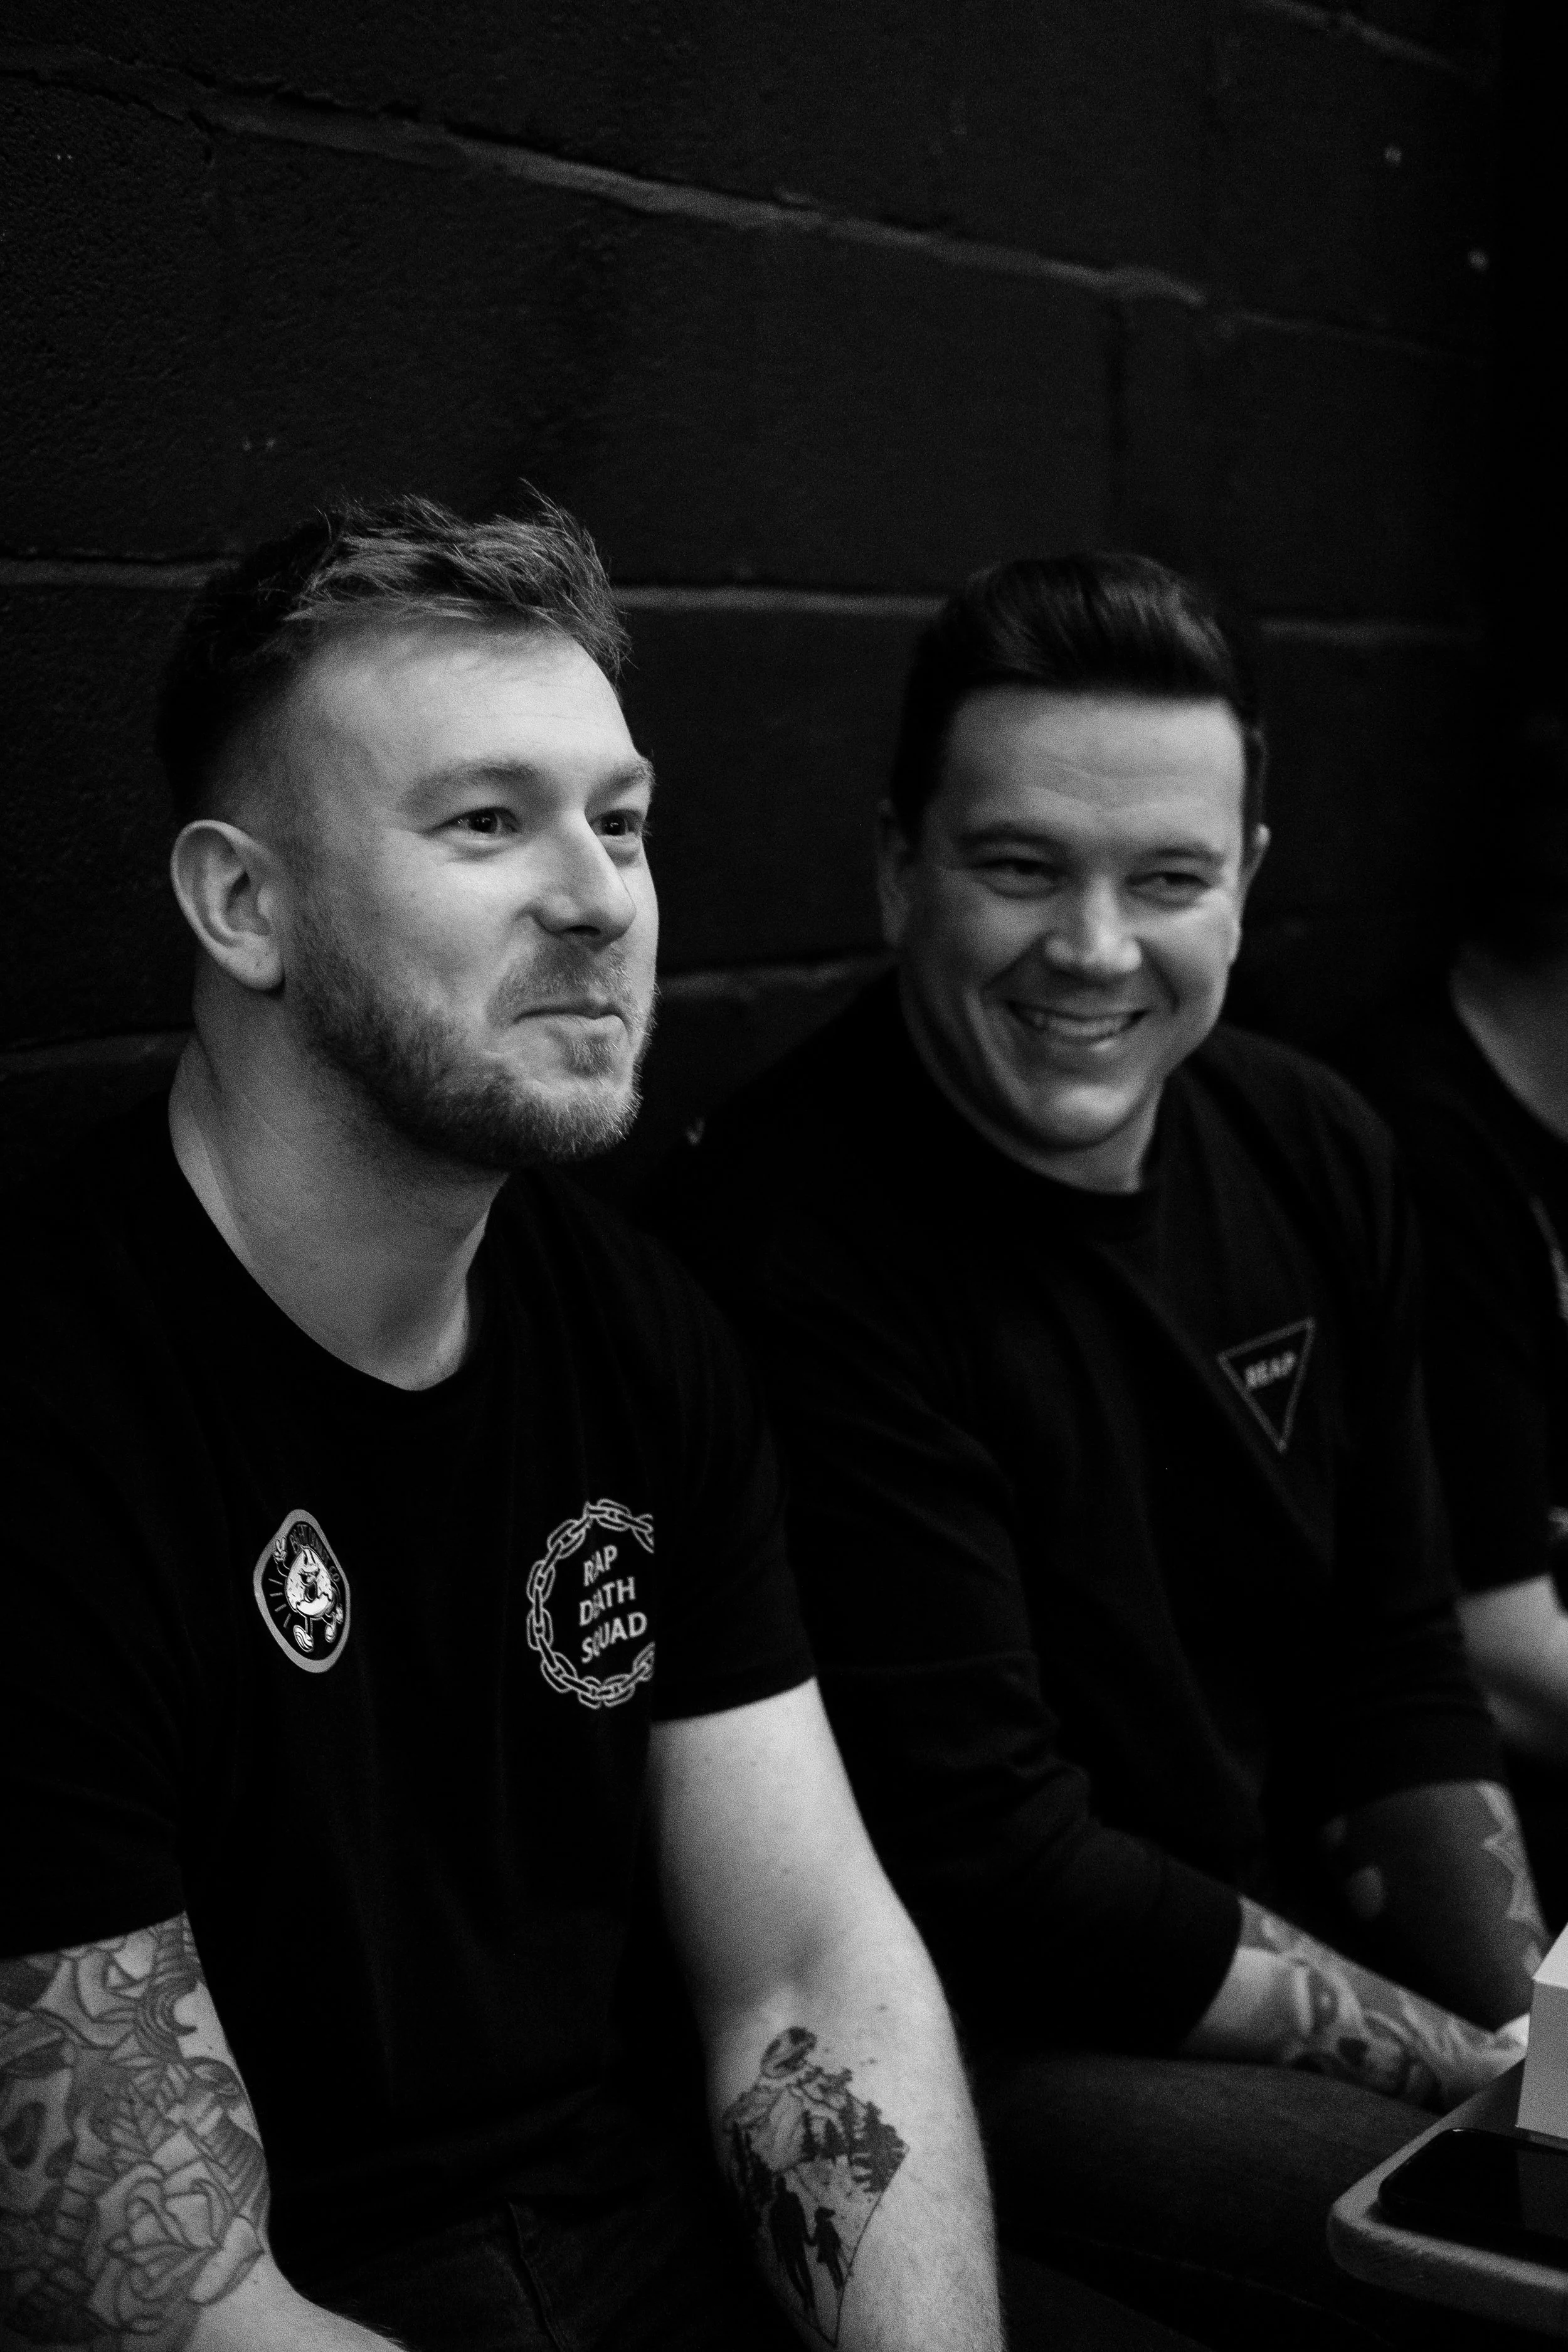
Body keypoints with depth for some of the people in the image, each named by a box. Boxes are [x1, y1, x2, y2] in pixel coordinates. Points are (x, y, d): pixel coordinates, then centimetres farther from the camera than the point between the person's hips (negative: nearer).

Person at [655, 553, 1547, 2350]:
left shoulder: (1312, 1154, 2)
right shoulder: (789, 1246, -21)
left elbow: (1398, 1678, 8)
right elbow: (1000, 1873, -19)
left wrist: (1525, 2019, -4)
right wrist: (1472, 2064, -13)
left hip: (1296, 1922, 7)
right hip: (976, 2035, -7)